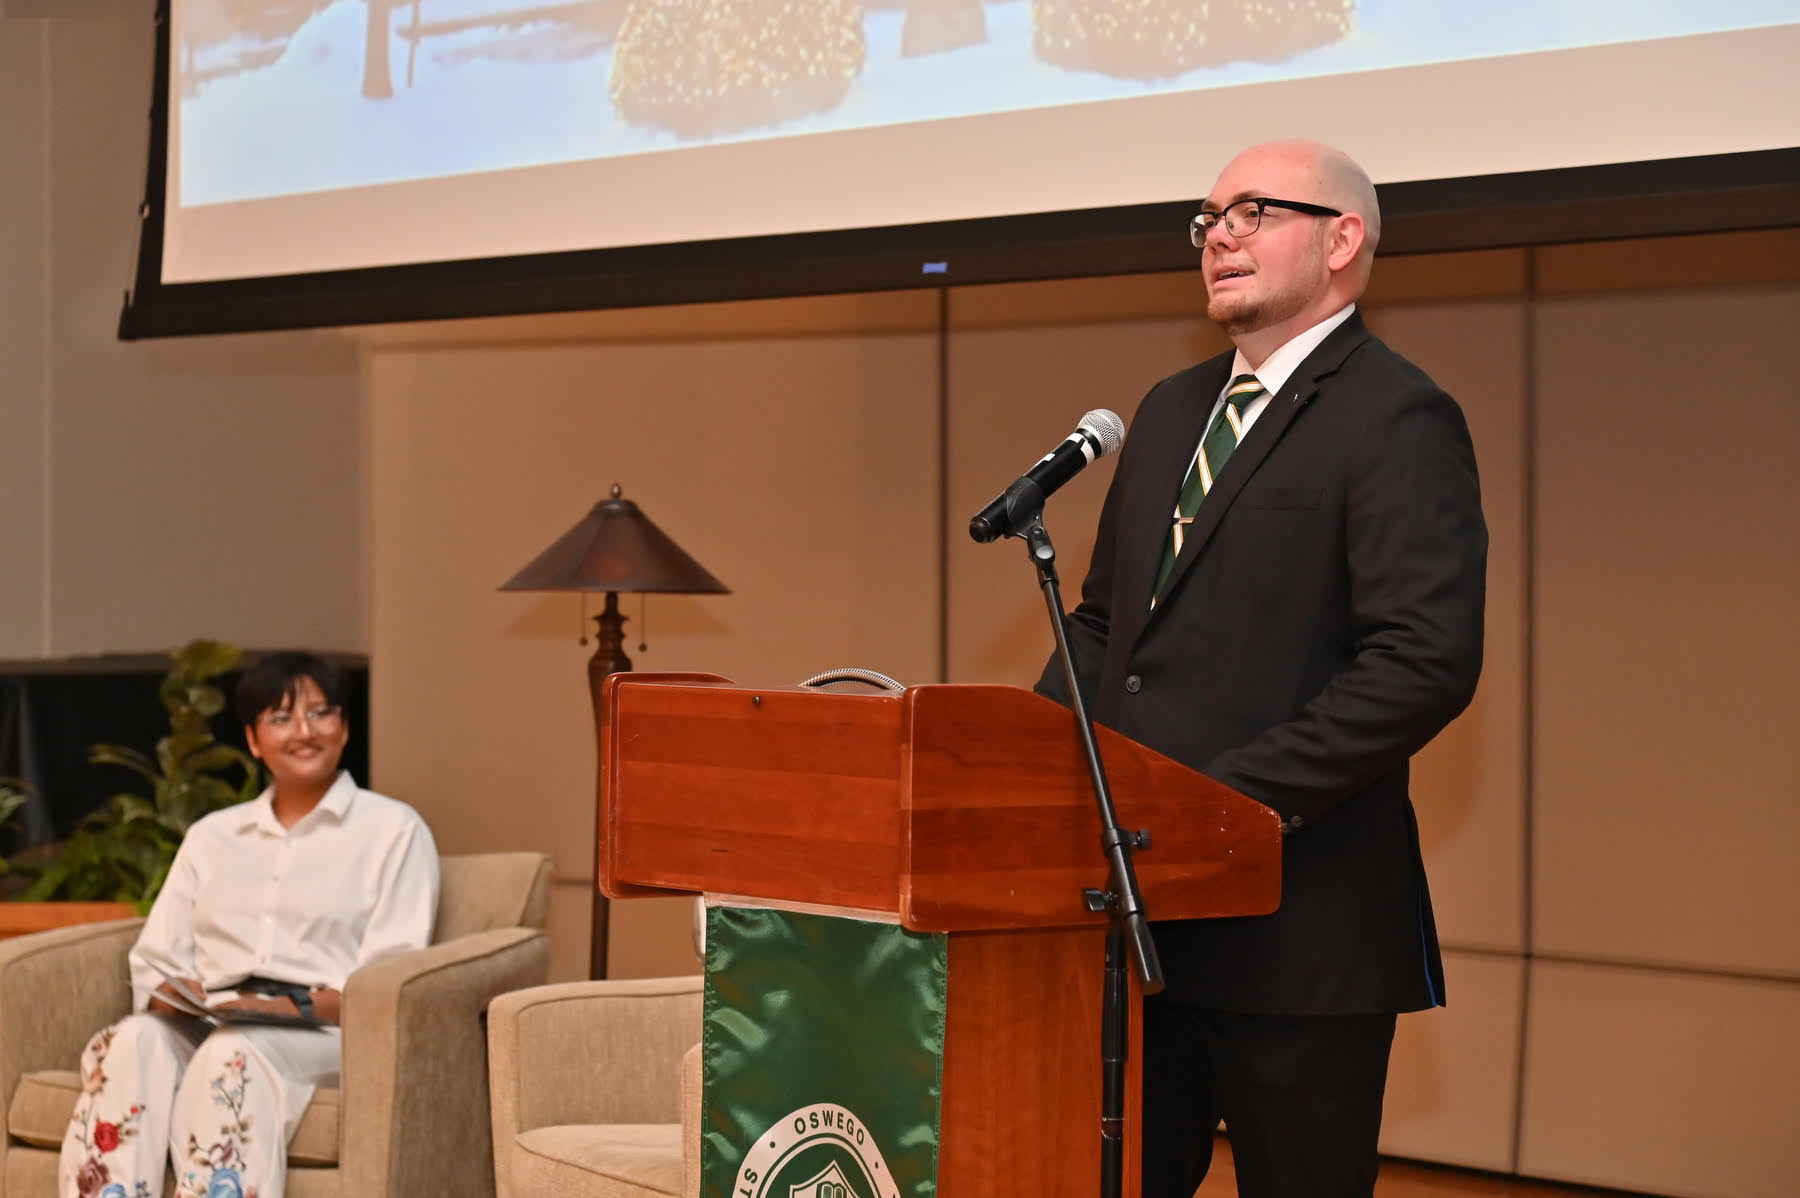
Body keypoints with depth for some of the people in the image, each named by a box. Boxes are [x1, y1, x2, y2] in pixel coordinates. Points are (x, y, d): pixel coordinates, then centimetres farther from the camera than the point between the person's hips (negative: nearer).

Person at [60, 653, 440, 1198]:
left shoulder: (394, 830, 11)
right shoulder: (210, 837, 26)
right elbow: (154, 964, 18)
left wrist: (298, 1005, -16)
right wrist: (175, 997, -7)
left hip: (323, 1032, -3)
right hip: (204, 1026, 3)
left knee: (234, 1055, -37)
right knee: (132, 1041, -31)